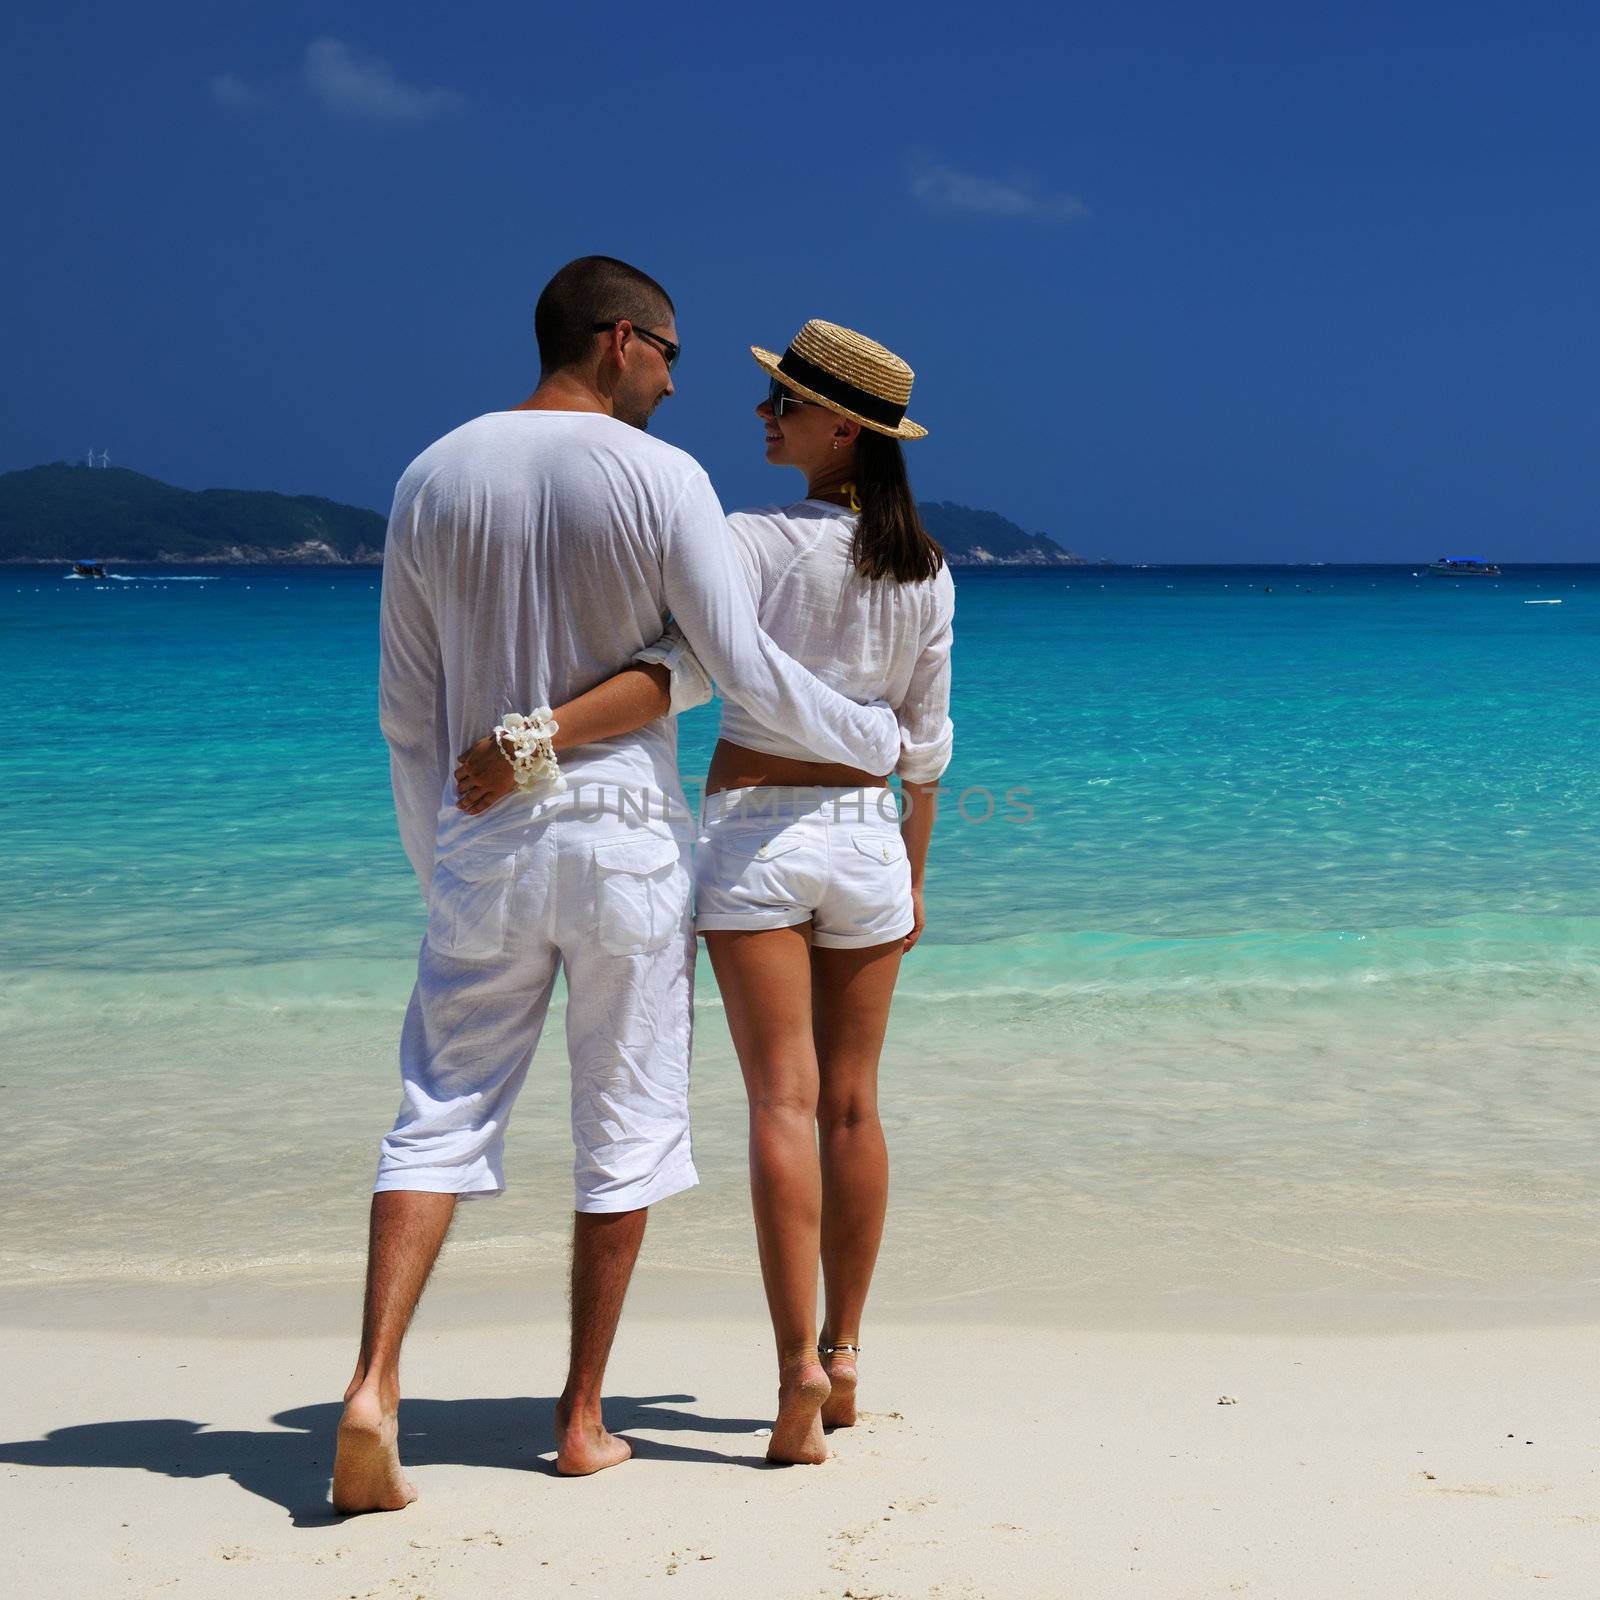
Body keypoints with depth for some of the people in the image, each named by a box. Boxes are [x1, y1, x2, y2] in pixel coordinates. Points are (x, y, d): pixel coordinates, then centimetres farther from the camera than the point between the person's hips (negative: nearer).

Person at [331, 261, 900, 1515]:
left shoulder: (434, 479, 5)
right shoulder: (661, 479, -7)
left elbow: (407, 710, 7)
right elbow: (745, 669, -9)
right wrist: (879, 739, 7)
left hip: (483, 844, 3)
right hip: (624, 836, -3)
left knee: (442, 1116, 7)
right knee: (624, 1129, 9)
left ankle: (375, 1387, -9)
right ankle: (584, 1418, 15)